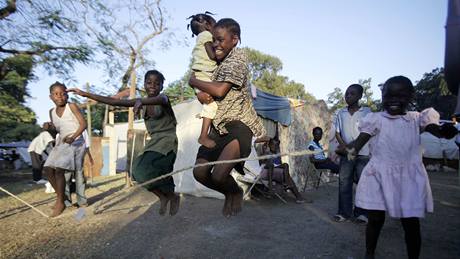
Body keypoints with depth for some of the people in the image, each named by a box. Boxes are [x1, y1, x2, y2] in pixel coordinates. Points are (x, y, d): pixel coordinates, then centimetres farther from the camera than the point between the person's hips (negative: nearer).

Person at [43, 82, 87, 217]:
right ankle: (61, 196, 12)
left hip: (75, 142, -7)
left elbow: (83, 123, -16)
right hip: (61, 143, 7)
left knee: (59, 169, -18)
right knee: (48, 168, -3)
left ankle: (61, 202, -6)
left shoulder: (72, 106, -7)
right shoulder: (52, 112, 12)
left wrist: (73, 136, -29)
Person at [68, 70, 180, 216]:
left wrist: (140, 101, -59)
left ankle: (172, 196, -5)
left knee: (144, 169, -24)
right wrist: (86, 94, 1)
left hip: (167, 141, -7)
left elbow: (157, 100, -37)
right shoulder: (144, 102, 7)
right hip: (154, 142, 8)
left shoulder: (163, 98, -10)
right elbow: (115, 102, 5)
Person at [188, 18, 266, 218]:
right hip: (219, 126, 8)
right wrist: (201, 94, -5)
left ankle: (237, 192, 14)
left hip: (239, 124, -8)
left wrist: (193, 82, -2)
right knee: (200, 173, -2)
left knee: (219, 175, -21)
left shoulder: (238, 57, -7)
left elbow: (220, 90, -18)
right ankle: (229, 193, 25)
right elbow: (205, 93, 21)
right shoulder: (218, 62, 19)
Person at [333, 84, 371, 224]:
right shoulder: (340, 113, 8)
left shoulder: (366, 112, 0)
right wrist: (343, 145, -10)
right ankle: (344, 212, 13)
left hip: (362, 153, -2)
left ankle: (361, 213, 14)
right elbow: (337, 132, 7)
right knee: (344, 182, 4)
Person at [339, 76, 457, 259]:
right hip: (379, 177, -1)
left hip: (409, 179, 2)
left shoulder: (417, 119, 7)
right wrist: (352, 149, -30)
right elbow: (362, 139, -8)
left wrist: (444, 131, -32)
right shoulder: (376, 119, 0)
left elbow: (434, 129, -8)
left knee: (411, 223, 7)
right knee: (376, 219, 6)